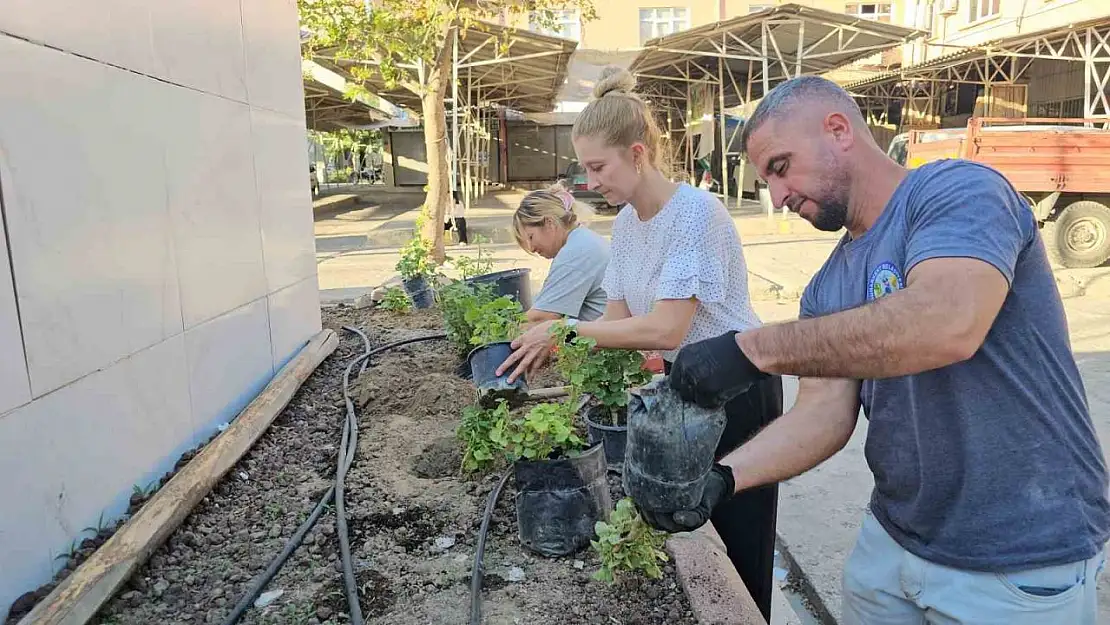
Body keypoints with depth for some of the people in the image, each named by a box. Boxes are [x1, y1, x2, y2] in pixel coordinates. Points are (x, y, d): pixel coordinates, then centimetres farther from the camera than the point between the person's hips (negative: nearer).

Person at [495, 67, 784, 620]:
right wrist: (552, 351, -11)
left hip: (736, 389, -8)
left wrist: (565, 329, -25)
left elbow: (665, 328, -29)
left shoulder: (695, 212, -23)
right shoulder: (625, 222, 2)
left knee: (740, 547, 5)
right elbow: (618, 320, 2)